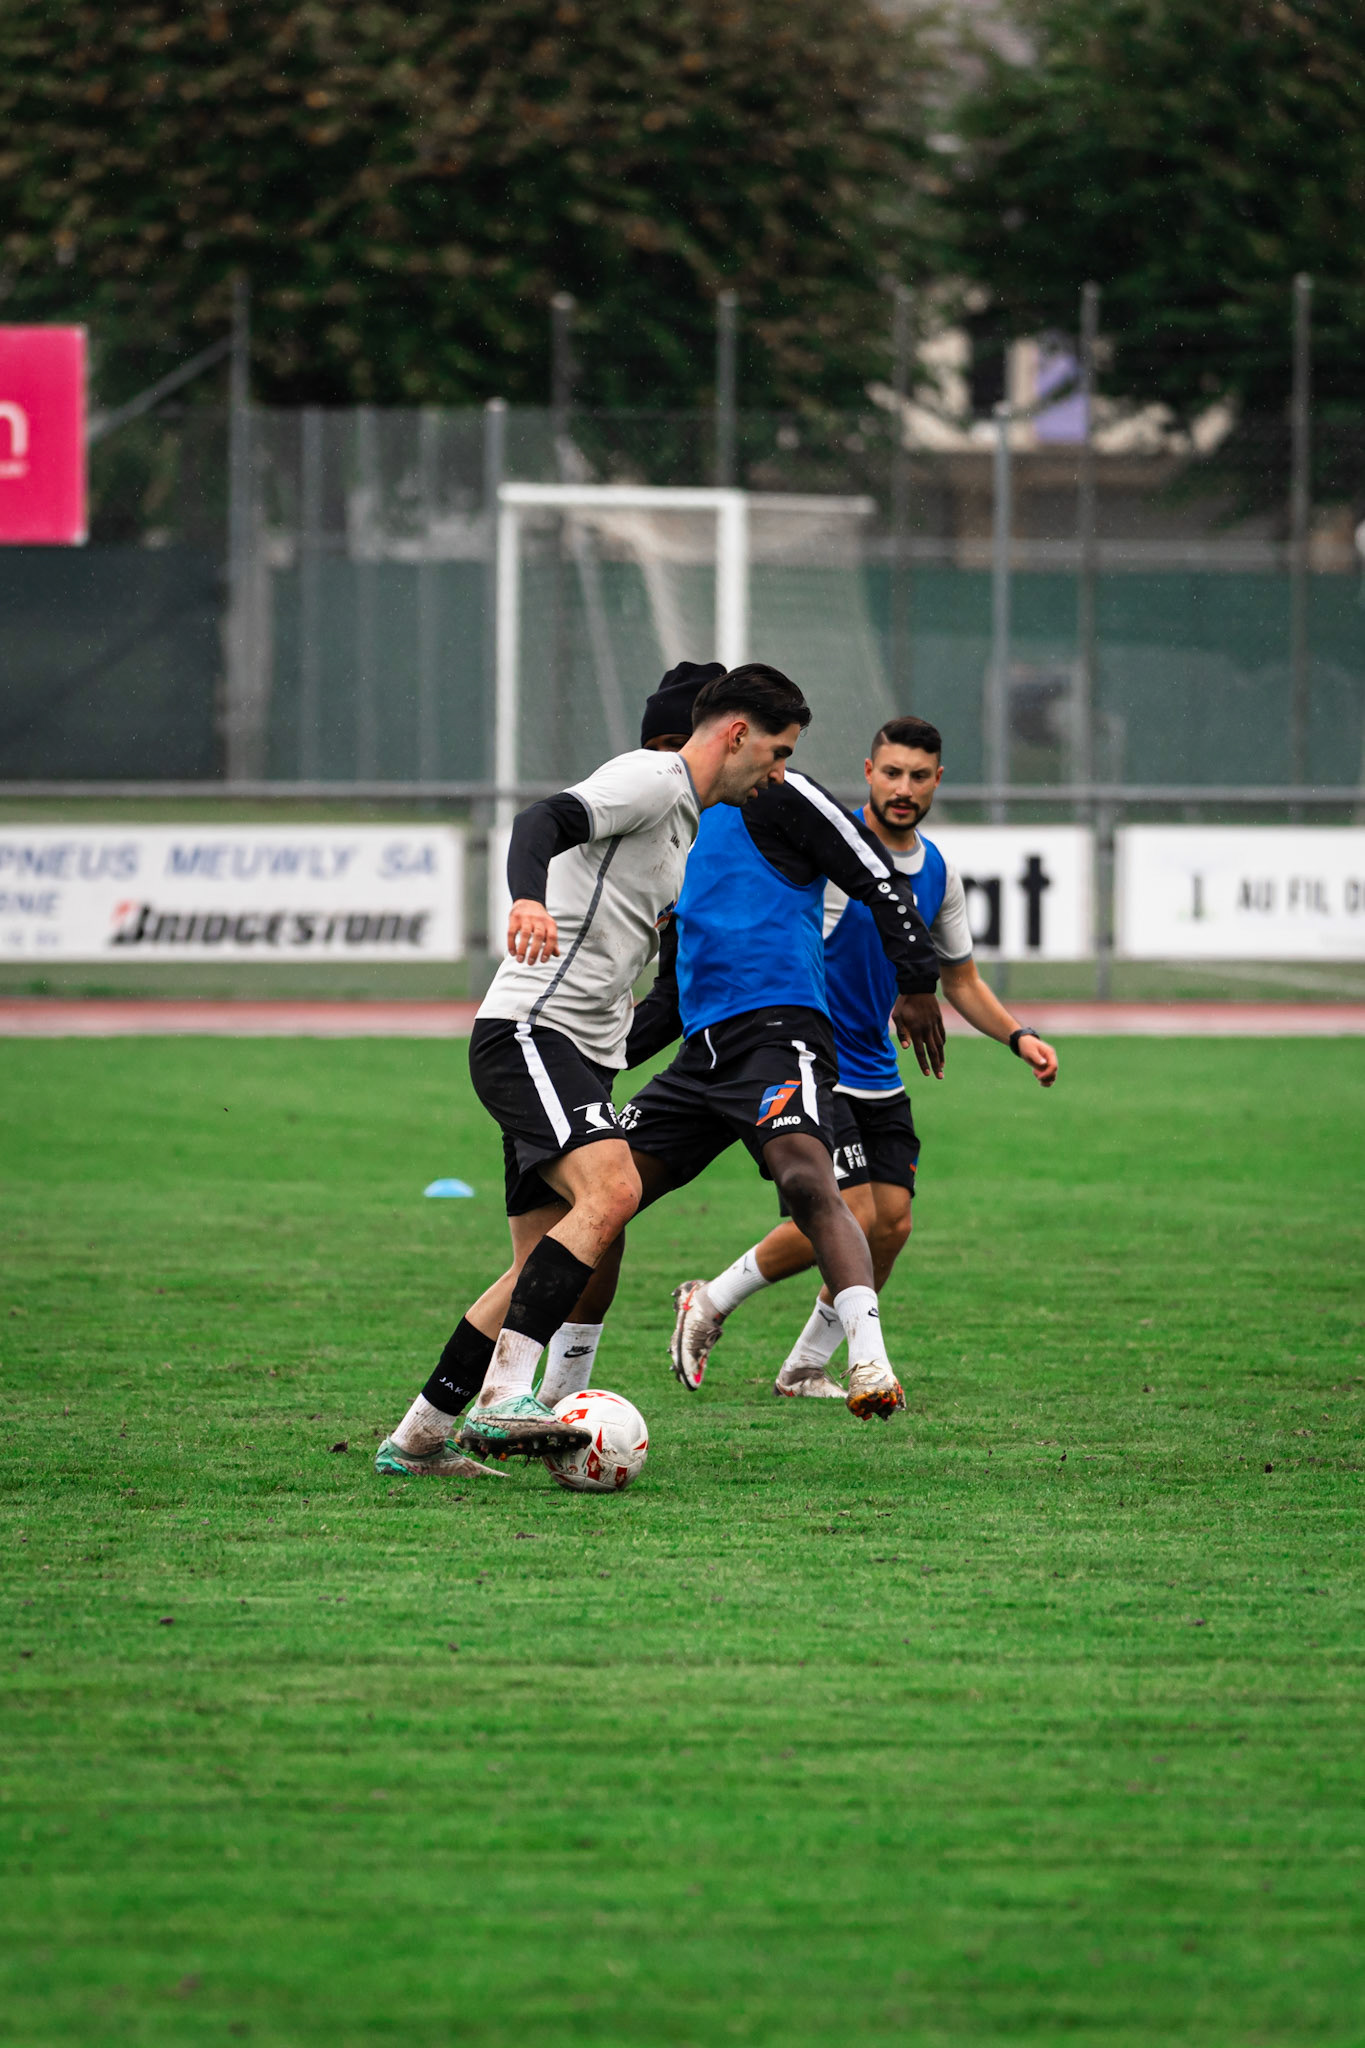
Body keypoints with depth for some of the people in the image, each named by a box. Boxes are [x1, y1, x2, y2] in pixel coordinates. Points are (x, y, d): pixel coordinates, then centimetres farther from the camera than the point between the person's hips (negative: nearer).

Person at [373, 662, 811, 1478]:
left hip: (580, 1055, 10)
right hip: (528, 1032, -10)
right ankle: (504, 1398, -36)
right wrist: (529, 898, -44)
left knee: (546, 1268, 8)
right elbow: (544, 821, -25)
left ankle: (419, 1436, 14)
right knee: (612, 1192, -28)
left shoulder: (686, 822, 24)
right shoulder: (651, 779, -8)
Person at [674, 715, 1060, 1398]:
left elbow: (961, 981, 18)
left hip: (876, 1075, 7)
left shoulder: (939, 873, 7)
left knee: (891, 1223, -2)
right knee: (851, 1214, -17)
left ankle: (806, 1368, 14)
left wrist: (1018, 1035, 3)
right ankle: (711, 1302, 2)